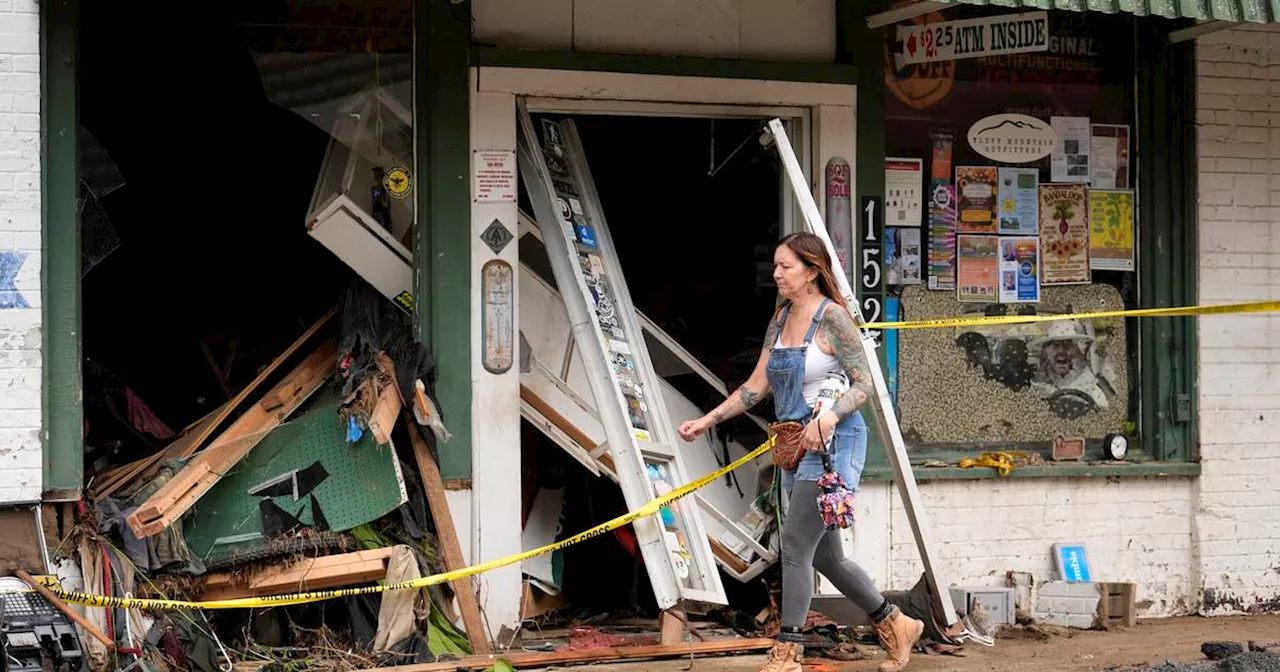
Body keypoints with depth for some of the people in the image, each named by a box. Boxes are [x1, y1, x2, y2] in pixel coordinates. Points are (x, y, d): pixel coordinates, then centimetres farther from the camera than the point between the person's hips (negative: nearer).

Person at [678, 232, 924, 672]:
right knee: (824, 555, 13)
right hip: (795, 446, 9)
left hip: (834, 443, -9)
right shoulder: (781, 319, 11)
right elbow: (756, 387, 14)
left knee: (795, 544, -12)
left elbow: (865, 383, -15)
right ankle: (895, 625, 29)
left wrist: (829, 417, -30)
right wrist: (708, 421, 8)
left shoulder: (832, 317, -12)